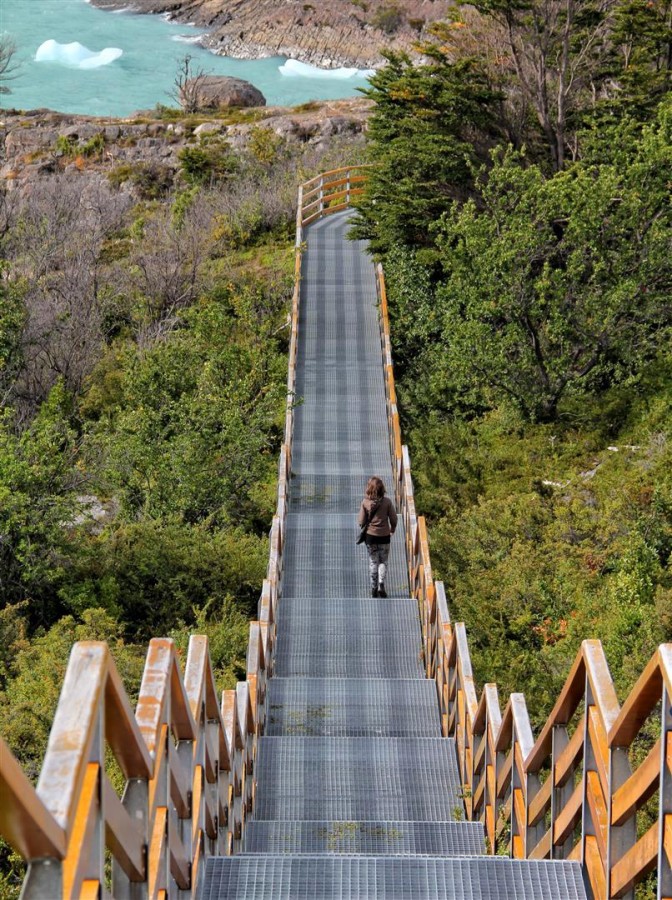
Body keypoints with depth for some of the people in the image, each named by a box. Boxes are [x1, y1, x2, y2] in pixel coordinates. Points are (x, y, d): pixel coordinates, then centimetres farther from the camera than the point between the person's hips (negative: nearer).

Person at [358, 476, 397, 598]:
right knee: (383, 561, 13)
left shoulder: (365, 502, -11)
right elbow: (393, 519, -4)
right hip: (384, 536, 0)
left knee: (373, 562, 13)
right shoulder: (387, 502, -10)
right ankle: (381, 584, -6)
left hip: (370, 536, 0)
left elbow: (361, 522, -8)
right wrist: (392, 529, 16)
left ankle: (374, 588, 14)